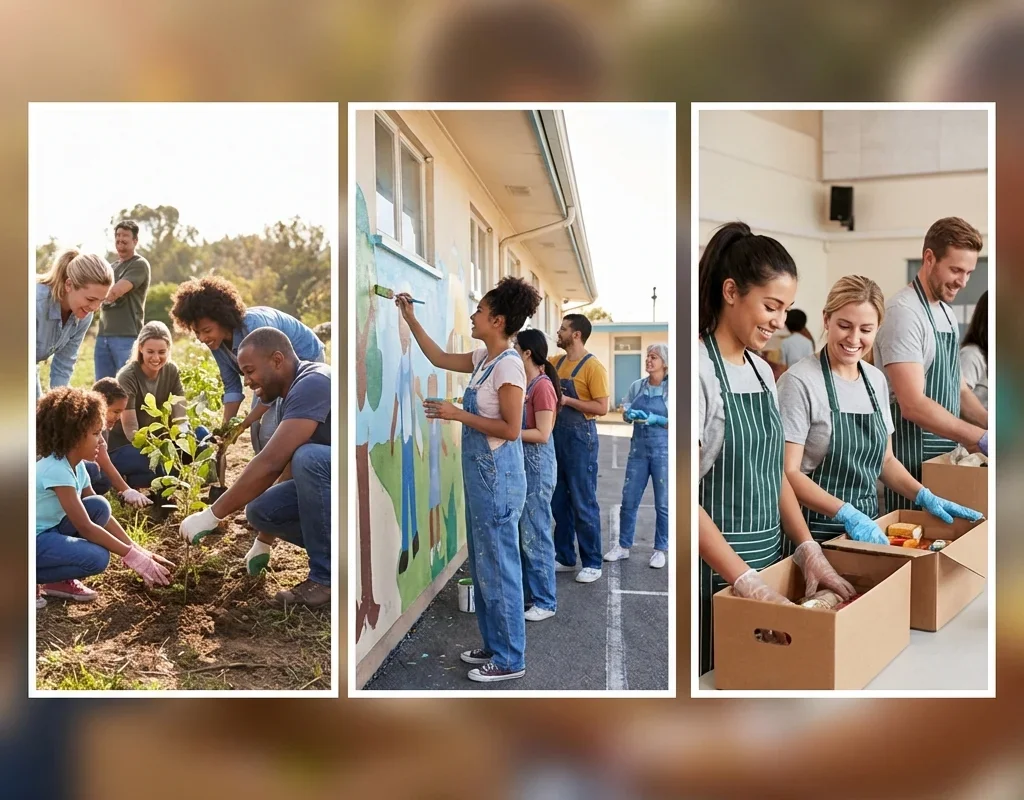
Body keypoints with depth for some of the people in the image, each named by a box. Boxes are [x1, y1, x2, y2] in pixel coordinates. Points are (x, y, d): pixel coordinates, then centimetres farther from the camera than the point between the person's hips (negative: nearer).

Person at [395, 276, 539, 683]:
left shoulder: (508, 365, -18)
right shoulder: (484, 358, 9)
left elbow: (510, 430, -21)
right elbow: (439, 358, 22)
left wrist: (457, 414, -19)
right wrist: (410, 318, 20)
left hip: (497, 477, -10)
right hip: (481, 474, 10)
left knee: (498, 568, 1)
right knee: (483, 565, 17)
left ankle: (510, 660, 14)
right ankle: (495, 645, 31)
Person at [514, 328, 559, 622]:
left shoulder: (543, 386, -15)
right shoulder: (523, 384, 10)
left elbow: (542, 434, -19)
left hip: (537, 466, -9)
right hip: (521, 464, 9)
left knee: (535, 535, -1)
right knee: (522, 533, 14)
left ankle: (545, 602, 10)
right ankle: (528, 592, 26)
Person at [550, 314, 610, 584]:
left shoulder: (593, 367, -12)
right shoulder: (556, 362, 10)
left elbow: (602, 407, -16)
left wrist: (567, 400, -19)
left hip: (580, 438, -7)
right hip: (557, 436, 8)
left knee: (583, 503, -1)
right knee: (559, 502, 12)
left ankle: (592, 563, 9)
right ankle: (565, 558, 24)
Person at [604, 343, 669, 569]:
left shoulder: (670, 388, -6)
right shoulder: (637, 386, 5)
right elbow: (625, 414, 11)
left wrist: (656, 419, -21)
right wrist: (631, 414, -11)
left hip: (663, 450, -4)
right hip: (638, 448, 4)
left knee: (663, 503, 5)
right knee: (629, 500, 7)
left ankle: (660, 550, 19)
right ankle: (623, 546, 20)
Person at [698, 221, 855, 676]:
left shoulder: (762, 370, 9)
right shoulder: (699, 368, -16)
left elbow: (775, 473, 12)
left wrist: (808, 551, 1)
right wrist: (747, 582, -23)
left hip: (769, 558, 8)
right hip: (713, 571, -8)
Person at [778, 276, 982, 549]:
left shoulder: (877, 380, 6)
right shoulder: (800, 382, -15)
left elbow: (885, 459, 16)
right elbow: (788, 473, -18)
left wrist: (924, 497, 2)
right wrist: (848, 514, -25)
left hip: (867, 527, 6)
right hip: (816, 532, -6)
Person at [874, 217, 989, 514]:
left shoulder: (946, 311, 12)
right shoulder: (903, 311, -17)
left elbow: (957, 388, 18)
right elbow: (913, 405, -25)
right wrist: (981, 437, -24)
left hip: (947, 454, 9)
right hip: (913, 459, -9)